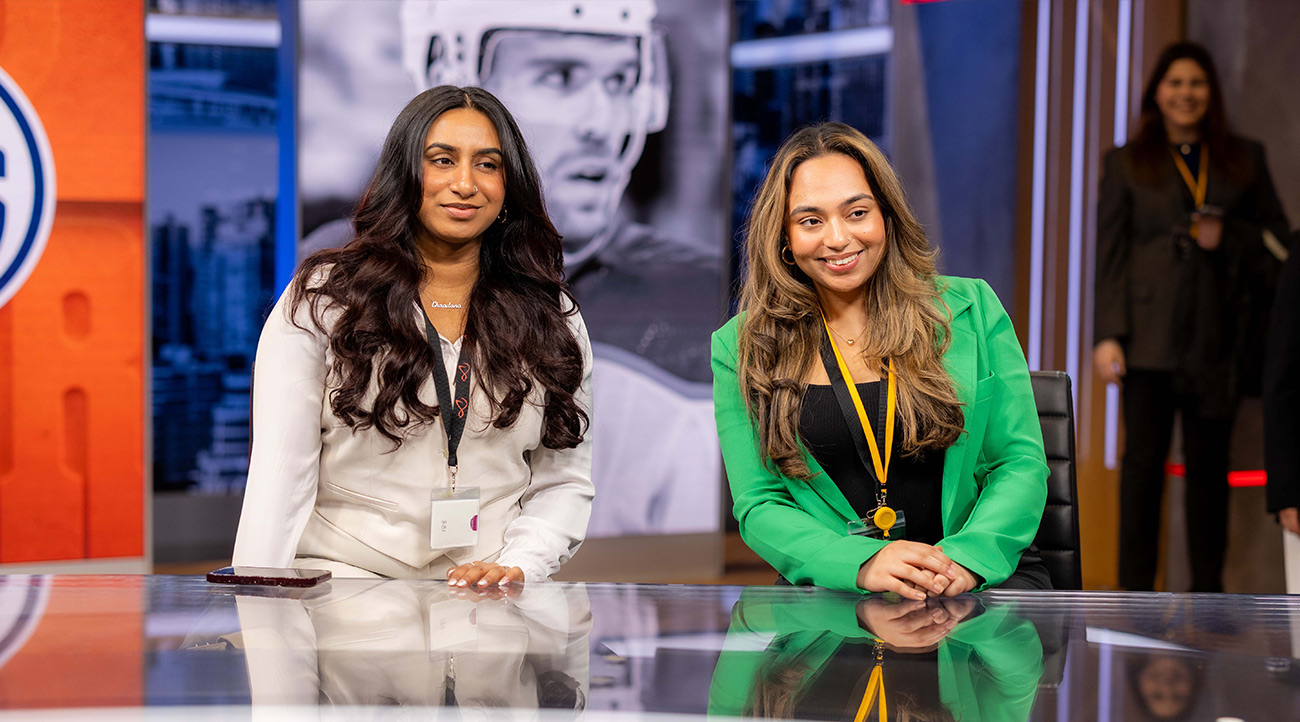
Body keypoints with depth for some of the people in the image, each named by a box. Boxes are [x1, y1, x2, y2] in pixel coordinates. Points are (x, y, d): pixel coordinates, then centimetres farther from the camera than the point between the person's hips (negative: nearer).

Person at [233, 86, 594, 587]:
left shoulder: (552, 317, 13)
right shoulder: (320, 300, 4)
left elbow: (564, 483, 13)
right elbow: (279, 475, -1)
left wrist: (516, 567, -6)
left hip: (490, 601, 2)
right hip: (342, 581, -2)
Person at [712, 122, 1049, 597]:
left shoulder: (972, 312, 7)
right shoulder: (739, 350, 6)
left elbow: (1021, 464, 4)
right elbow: (758, 506, 2)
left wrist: (966, 556, -17)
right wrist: (862, 563, -18)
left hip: (981, 575, 0)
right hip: (836, 587, 1)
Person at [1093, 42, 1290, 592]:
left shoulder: (1245, 159, 13)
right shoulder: (1126, 163, 8)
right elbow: (1109, 253, 4)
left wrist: (1227, 238, -7)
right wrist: (1108, 335, -5)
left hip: (1216, 335, 1)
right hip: (1149, 334, -1)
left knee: (1208, 461, 4)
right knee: (1143, 458, -2)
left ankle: (1208, 589, 10)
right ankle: (1137, 592, 2)